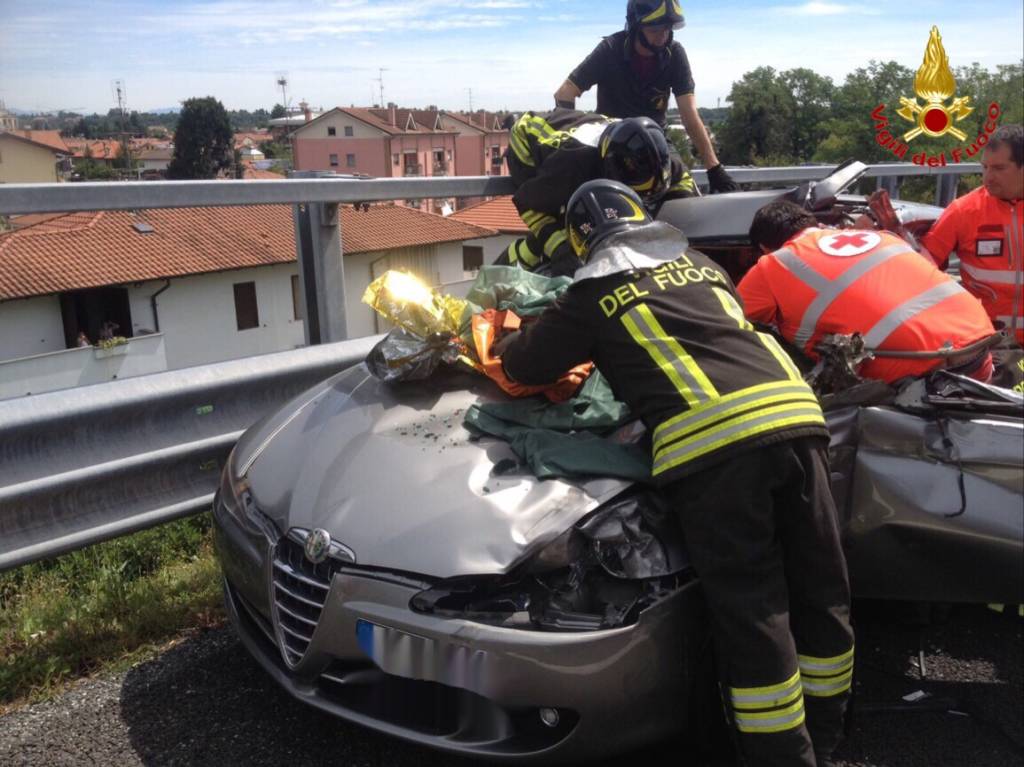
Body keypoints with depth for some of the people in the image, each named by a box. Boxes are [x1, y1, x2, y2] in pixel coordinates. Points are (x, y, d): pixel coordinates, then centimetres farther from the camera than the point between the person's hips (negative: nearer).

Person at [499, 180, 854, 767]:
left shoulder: (593, 295, 14)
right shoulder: (703, 266, 29)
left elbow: (527, 366, 24)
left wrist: (509, 344, 48)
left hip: (710, 442, -6)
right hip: (794, 415, 6)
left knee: (752, 614, 1)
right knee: (820, 591, 16)